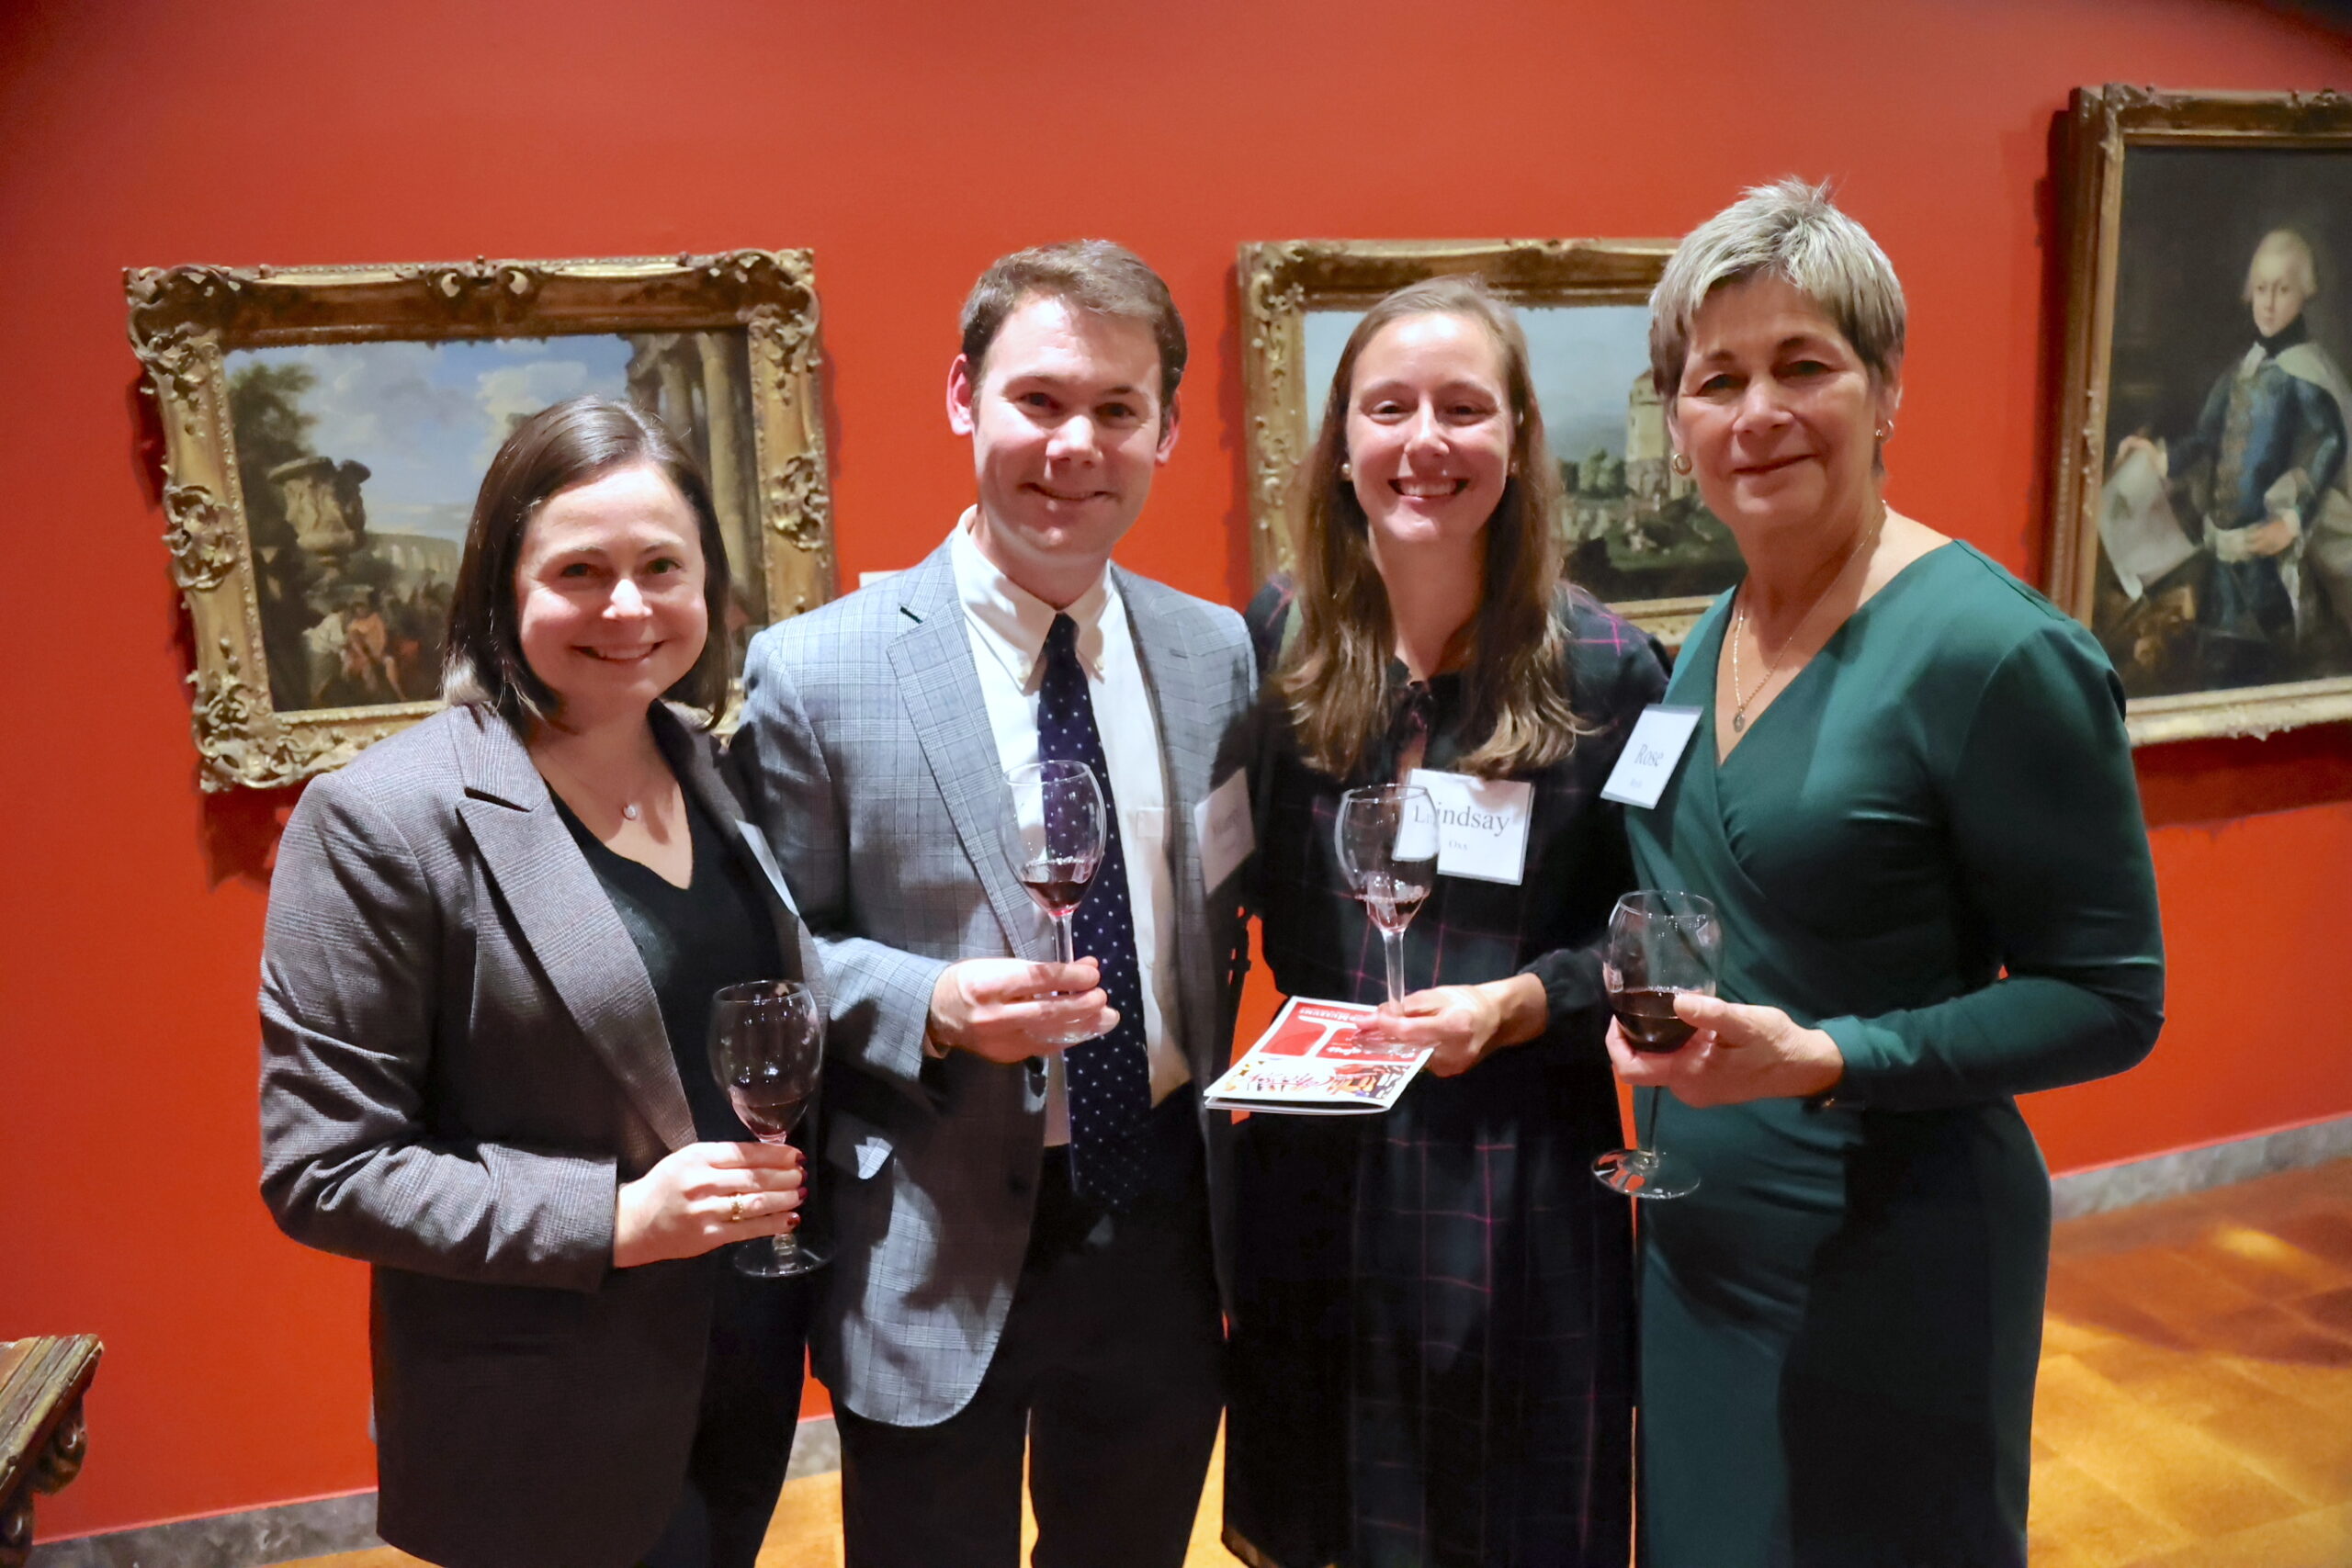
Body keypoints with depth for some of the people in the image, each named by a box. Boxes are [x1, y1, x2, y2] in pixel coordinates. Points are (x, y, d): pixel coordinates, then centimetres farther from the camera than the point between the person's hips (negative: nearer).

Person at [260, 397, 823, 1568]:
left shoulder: (720, 778, 3)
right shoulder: (382, 820, -16)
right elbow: (319, 1171, -14)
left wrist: (789, 1190, -4)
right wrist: (613, 1218, -23)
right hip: (551, 1441, -5)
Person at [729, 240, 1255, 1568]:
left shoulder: (1220, 655, -1)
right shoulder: (813, 673, -12)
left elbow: (1224, 914, 8)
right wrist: (933, 1005, -24)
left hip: (1169, 1238, 4)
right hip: (937, 1264, -3)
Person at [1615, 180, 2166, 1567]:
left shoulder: (2000, 655, -20)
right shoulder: (1710, 640, 3)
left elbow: (2109, 1001, -16)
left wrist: (1822, 1058, -27)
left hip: (1884, 1271, -7)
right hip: (1693, 1244, 7)